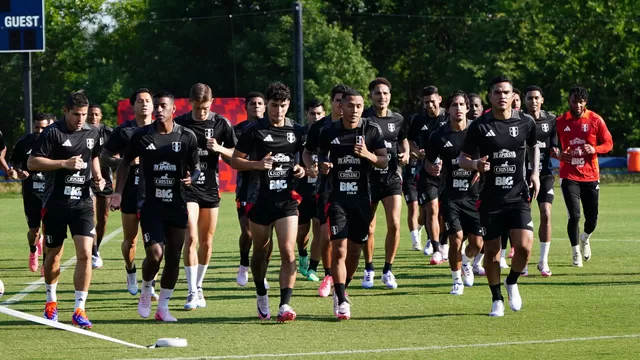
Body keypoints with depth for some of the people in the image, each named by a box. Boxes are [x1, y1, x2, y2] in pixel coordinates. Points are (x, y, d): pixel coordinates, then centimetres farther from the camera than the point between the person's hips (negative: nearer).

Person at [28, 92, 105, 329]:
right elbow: (32, 162, -13)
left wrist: (97, 176, 8)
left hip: (83, 202, 3)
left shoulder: (92, 133, 7)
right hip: (55, 203, -3)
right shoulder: (52, 133, -9)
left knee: (85, 253, -12)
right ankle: (51, 300, 34)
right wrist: (64, 163, -20)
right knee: (53, 256, 10)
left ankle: (79, 309, -9)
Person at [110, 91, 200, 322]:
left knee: (173, 257, 4)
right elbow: (126, 162, 12)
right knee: (155, 254, -16)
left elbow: (195, 168, 9)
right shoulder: (141, 136, -2)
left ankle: (163, 308, 15)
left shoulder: (187, 137, 0)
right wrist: (119, 192, 3)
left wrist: (191, 178, -15)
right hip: (150, 205, -2)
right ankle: (146, 291, 14)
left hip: (177, 205, 2)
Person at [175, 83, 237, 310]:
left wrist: (219, 149, -14)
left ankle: (199, 287, 24)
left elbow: (235, 155, 4)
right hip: (187, 187, -2)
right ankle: (192, 293, -13)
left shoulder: (221, 124, 0)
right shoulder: (179, 123, -4)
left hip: (211, 188, 2)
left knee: (206, 242, 8)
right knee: (191, 238, -14)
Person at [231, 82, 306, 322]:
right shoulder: (255, 131, -2)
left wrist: (304, 169, -3)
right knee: (260, 251, 12)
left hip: (287, 199, 0)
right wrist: (258, 164, -17)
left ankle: (285, 304, -14)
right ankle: (261, 296, 34)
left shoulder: (297, 131, 6)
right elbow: (235, 161, 0)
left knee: (288, 251, -13)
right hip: (260, 199, 0)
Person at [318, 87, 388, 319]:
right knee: (339, 248, -13)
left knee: (355, 250, 8)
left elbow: (384, 162, 1)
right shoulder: (329, 131, 1)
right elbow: (321, 155, 15)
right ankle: (341, 301, -12)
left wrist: (368, 155, -19)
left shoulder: (372, 130, 0)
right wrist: (323, 165, -8)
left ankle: (342, 290, 30)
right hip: (337, 197, -1)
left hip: (362, 197, 1)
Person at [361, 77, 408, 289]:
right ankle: (368, 270, 20)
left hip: (392, 178, 2)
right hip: (368, 178, -2)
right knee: (369, 228, 3)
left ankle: (388, 270, 6)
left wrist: (406, 153, 3)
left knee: (394, 224, -8)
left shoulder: (397, 120, 6)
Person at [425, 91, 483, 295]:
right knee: (456, 239, -11)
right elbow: (428, 162, 12)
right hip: (450, 196, 0)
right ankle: (457, 280, 11)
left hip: (474, 195, 1)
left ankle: (466, 262, 34)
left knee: (477, 243, -2)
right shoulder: (439, 136, 0)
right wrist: (432, 169, -11)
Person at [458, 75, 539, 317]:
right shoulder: (479, 126, -5)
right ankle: (497, 300, 22)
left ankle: (512, 282, 16)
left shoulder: (526, 123, 0)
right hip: (490, 198, 0)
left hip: (518, 195, 0)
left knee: (524, 246, -14)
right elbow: (462, 159, 1)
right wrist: (476, 165, -21)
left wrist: (535, 172, 8)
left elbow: (533, 146, 21)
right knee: (491, 250, 4)